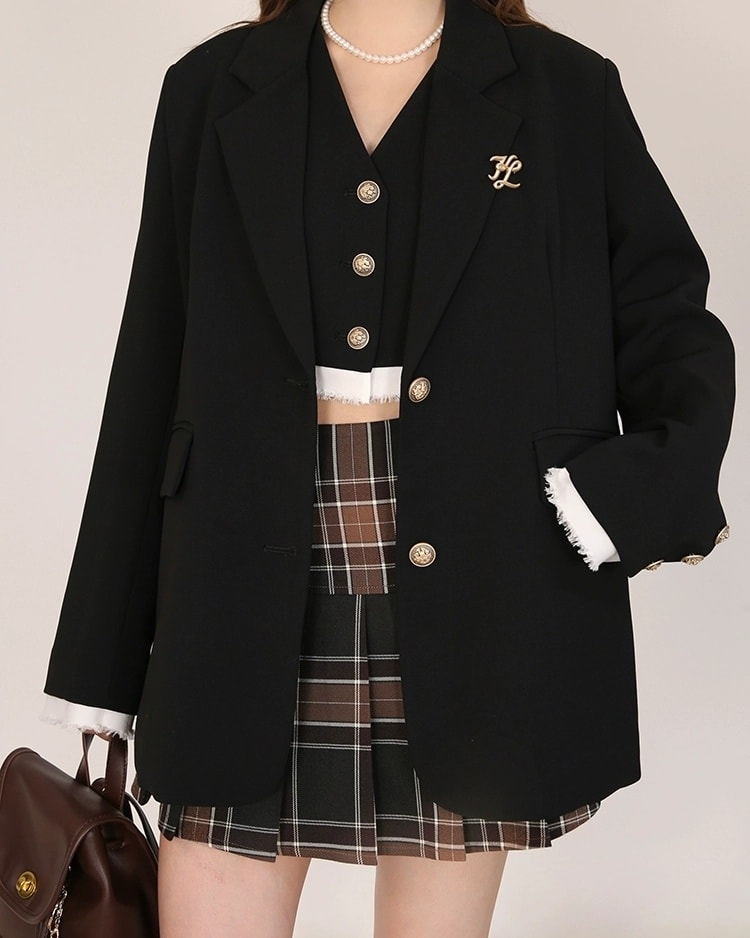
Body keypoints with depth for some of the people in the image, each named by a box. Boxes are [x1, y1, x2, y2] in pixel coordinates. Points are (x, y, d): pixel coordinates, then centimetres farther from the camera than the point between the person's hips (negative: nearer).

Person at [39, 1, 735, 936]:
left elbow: (669, 317, 8)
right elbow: (152, 381, 7)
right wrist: (103, 668, 6)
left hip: (468, 599, 0)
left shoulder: (566, 90, 5)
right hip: (259, 585, 1)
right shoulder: (214, 88, 8)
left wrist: (652, 491, -14)